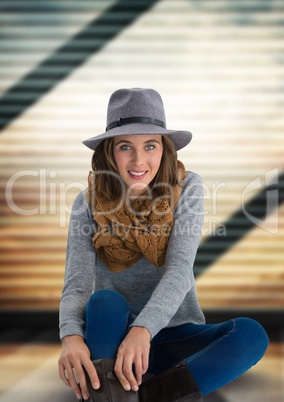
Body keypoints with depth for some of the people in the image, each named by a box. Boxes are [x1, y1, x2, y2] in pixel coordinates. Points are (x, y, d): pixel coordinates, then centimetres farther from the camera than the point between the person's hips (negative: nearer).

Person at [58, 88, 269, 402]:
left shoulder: (186, 188, -6)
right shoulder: (88, 204, -6)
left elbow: (180, 269, -19)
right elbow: (76, 284, -17)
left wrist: (142, 329, -38)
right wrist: (71, 336, -41)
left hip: (173, 332, 1)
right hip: (112, 337, -1)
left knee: (251, 334, -27)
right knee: (104, 302, -33)